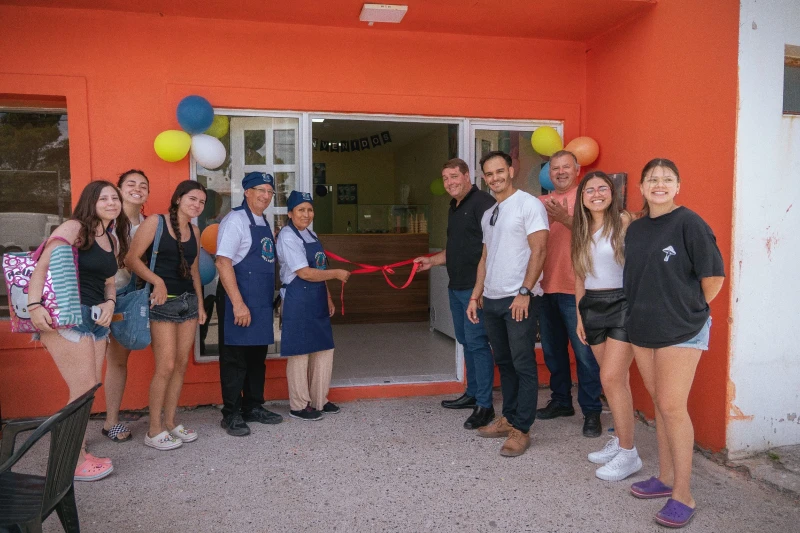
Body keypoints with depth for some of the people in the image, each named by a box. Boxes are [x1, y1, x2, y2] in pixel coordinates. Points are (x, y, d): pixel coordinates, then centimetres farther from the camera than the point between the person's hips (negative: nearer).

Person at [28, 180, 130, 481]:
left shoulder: (114, 241, 16)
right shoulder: (74, 228, -7)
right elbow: (42, 266, -15)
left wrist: (109, 304, 0)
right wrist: (34, 305, -26)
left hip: (96, 318, 8)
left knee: (89, 390, 12)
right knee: (84, 391, -6)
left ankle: (78, 452, 25)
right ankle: (75, 463, 8)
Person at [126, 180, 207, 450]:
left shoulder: (194, 231, 13)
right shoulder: (155, 222, -5)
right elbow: (132, 259, -10)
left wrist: (200, 303, 13)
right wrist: (158, 281, -20)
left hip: (188, 301, 6)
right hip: (163, 303, -6)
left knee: (181, 365, 7)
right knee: (166, 366, -8)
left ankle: (170, 422, 19)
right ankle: (154, 430, 4)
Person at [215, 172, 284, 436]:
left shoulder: (264, 223, 14)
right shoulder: (236, 220, -10)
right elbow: (223, 263, -18)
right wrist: (238, 303, -23)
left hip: (261, 301, 8)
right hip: (239, 299, -8)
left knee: (257, 355, 15)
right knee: (235, 357, 1)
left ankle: (253, 407, 28)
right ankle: (231, 414, 13)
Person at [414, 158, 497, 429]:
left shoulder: (482, 202, -13)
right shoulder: (455, 208, 18)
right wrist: (431, 260, 21)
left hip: (475, 287, -10)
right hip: (456, 286, 10)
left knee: (477, 343, -7)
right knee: (466, 341, 16)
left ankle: (484, 405, 1)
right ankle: (472, 393, 29)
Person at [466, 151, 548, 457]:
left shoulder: (529, 205, -6)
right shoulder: (488, 215, 17)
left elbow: (539, 250, -12)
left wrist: (524, 292, -18)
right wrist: (475, 296, 14)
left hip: (519, 300, -7)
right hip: (491, 300, 7)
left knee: (523, 365, -1)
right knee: (504, 362, 15)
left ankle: (521, 430, 7)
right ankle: (509, 418, 26)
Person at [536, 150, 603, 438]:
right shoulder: (542, 203, 14)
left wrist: (565, 218, -23)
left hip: (576, 289, -6)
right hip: (547, 288, 6)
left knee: (584, 352, -2)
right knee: (553, 349, 15)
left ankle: (592, 411, 10)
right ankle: (561, 401, 30)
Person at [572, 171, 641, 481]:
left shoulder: (623, 222, -6)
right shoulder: (581, 230, 12)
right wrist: (579, 316, 14)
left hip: (621, 303, -6)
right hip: (592, 306, 6)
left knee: (611, 379, -10)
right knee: (616, 379, 13)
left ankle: (628, 454, 2)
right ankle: (619, 441, 24)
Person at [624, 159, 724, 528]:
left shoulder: (689, 223, -10)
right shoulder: (635, 229, 9)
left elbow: (713, 276, -9)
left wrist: (690, 309, 0)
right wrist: (645, 311, 10)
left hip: (681, 330, -6)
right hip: (642, 328, 6)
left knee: (672, 406, -7)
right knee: (660, 404, 14)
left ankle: (683, 494, 5)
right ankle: (666, 478, 27)